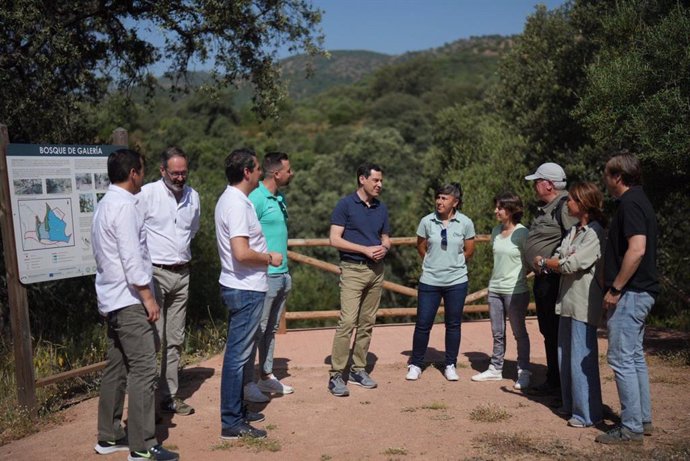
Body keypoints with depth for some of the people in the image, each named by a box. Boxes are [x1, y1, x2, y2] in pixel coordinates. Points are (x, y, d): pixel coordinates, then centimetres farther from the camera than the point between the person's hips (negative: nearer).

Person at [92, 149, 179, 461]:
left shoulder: (105, 204, 15)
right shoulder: (124, 205, -15)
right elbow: (131, 258, -20)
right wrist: (148, 297, -15)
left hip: (111, 300, 10)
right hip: (129, 300, -10)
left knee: (116, 368, 15)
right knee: (143, 370, -8)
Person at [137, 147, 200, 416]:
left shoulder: (193, 196, 9)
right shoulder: (146, 194, -10)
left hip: (182, 273, 6)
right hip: (154, 272, -6)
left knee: (175, 340, 11)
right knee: (153, 338, -9)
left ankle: (170, 396, 20)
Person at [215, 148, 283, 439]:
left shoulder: (230, 199, 12)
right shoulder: (237, 204, -20)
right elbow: (242, 253, -29)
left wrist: (266, 256, 17)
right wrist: (270, 258, -13)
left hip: (240, 287, 11)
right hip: (246, 289, -11)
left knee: (238, 352, 18)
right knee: (238, 355, -3)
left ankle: (237, 411, 30)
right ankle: (232, 423, 5)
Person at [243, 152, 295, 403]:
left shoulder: (280, 198, 14)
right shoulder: (256, 199, -14)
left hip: (282, 274, 9)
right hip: (265, 276, -9)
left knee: (271, 329, 16)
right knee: (257, 330, -1)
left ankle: (267, 376, 27)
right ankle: (247, 383, 8)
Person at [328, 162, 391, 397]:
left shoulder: (381, 208, 13)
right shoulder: (345, 204, -5)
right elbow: (335, 239, -10)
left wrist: (383, 249, -5)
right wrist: (366, 249, -15)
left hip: (377, 270, 6)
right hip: (353, 269, -6)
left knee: (367, 323, 9)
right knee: (347, 321, -13)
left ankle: (358, 369, 19)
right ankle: (336, 375, -8)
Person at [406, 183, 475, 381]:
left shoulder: (465, 223, -5)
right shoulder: (427, 221, -4)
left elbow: (468, 251, 6)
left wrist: (453, 264, 10)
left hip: (456, 282, 0)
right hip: (430, 281, 0)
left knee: (453, 324, 10)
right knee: (423, 324, 3)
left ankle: (450, 365, 24)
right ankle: (415, 365, 18)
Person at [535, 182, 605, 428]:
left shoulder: (595, 233, -14)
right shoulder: (573, 230, 15)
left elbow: (570, 265, -18)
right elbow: (558, 258, 12)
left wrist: (543, 261, -4)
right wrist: (550, 263, -10)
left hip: (583, 305, -9)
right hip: (567, 301, 9)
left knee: (581, 359, -4)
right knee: (565, 356, 15)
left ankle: (587, 413, 6)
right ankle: (571, 404, 28)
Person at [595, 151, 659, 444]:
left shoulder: (630, 204, -15)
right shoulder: (638, 201, 16)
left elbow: (637, 249, -26)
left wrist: (615, 289, -21)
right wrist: (617, 286, 21)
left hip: (630, 292, -11)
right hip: (641, 291, 11)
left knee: (621, 359, -5)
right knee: (635, 357, 16)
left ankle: (631, 428, 1)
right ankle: (643, 420, 24)